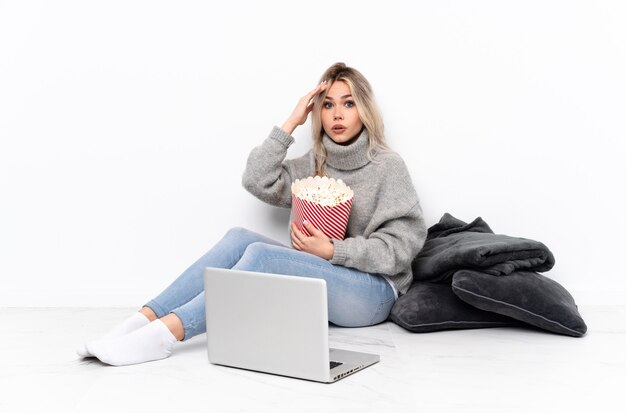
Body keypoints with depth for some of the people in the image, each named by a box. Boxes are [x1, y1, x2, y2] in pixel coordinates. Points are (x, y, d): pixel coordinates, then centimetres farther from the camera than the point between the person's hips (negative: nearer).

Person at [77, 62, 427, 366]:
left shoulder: (388, 166, -4)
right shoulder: (314, 164, 11)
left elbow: (403, 245, -10)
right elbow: (258, 181, -3)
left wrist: (331, 250, -19)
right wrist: (292, 123, -5)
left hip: (372, 293, -5)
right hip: (319, 283, 5)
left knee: (261, 255, -28)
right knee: (239, 237, -18)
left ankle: (165, 334, -36)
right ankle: (143, 320, -27)